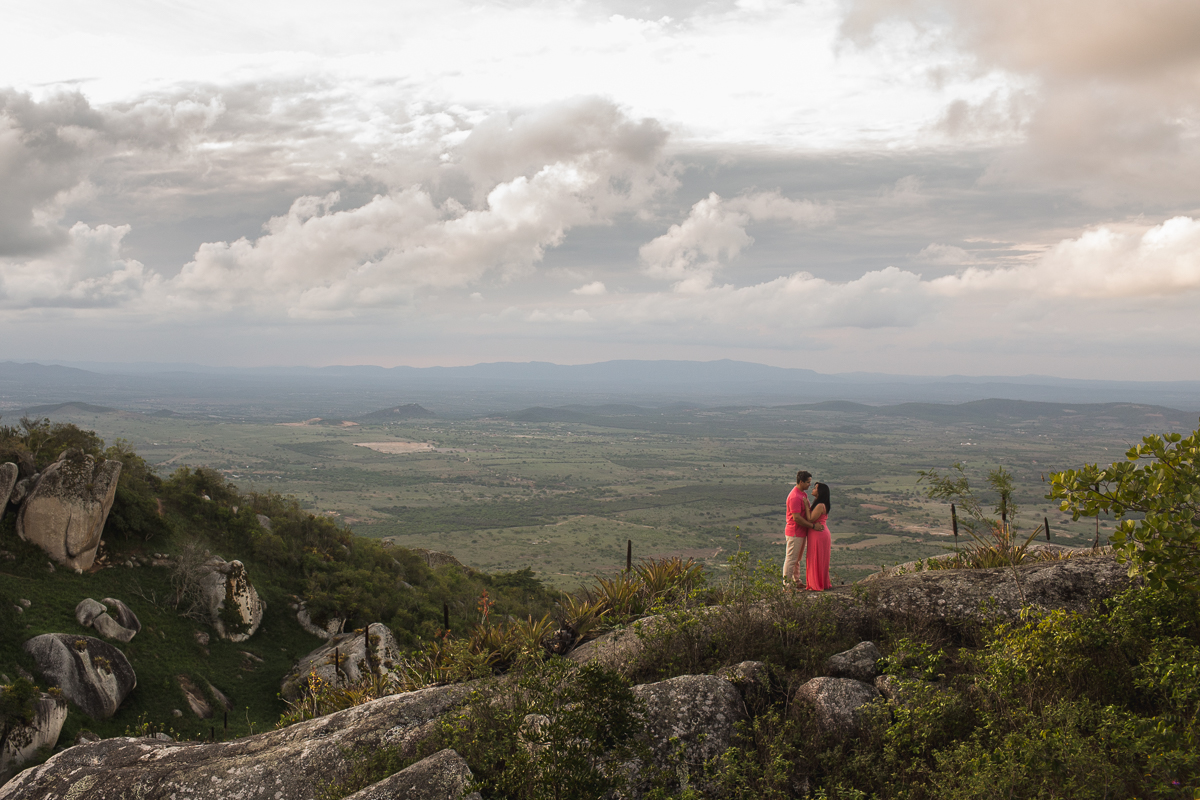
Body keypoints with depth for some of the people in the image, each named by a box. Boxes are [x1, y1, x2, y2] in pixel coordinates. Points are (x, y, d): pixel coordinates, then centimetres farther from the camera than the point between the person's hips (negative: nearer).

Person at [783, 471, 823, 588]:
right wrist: (812, 525, -21)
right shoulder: (795, 497, -21)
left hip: (801, 533, 10)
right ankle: (786, 584, 3)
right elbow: (796, 518, -25)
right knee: (791, 559, -3)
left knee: (797, 559, 18)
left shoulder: (803, 494, 13)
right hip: (794, 533, -10)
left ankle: (796, 582, 28)